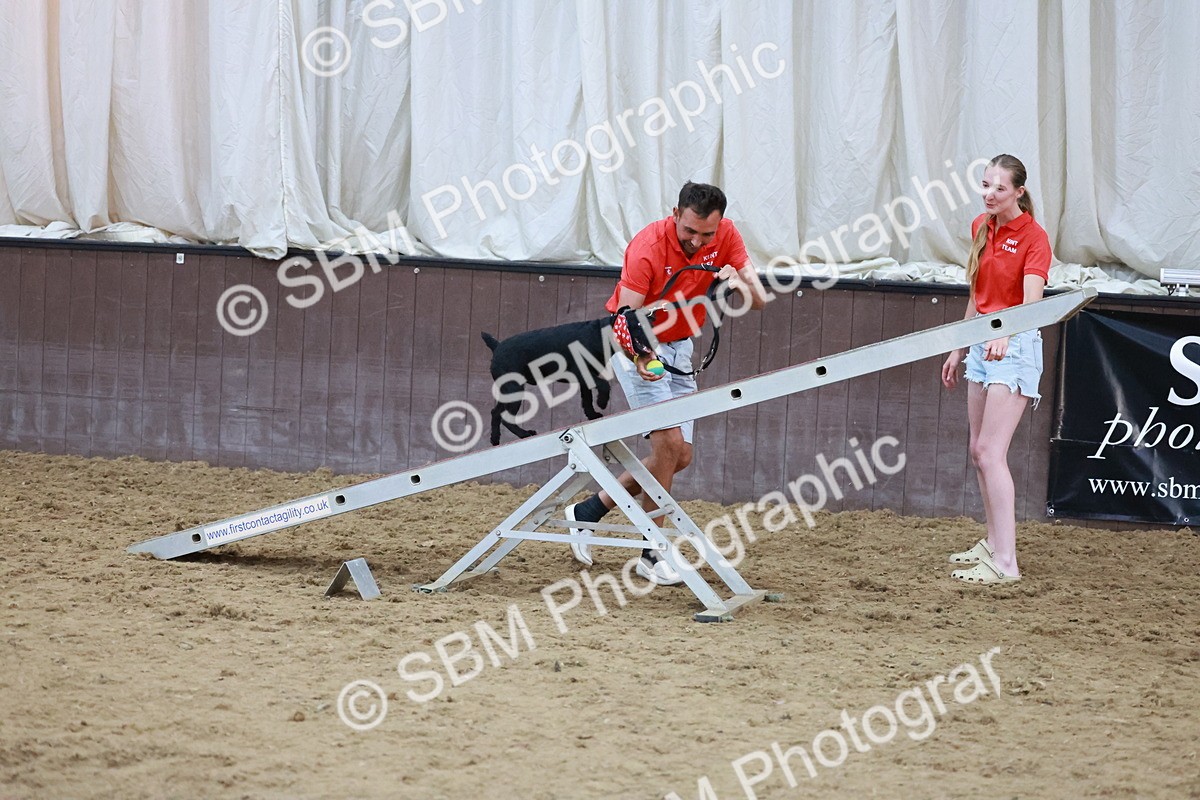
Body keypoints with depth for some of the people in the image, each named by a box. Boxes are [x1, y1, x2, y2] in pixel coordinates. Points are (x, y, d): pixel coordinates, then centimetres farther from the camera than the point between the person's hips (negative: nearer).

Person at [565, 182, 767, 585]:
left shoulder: (726, 235, -13)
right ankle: (650, 553, -10)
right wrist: (640, 359, -49)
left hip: (678, 347, 6)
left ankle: (589, 510, 19)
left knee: (679, 456, 5)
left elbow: (760, 301, -15)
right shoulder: (648, 248, -28)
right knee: (669, 442, -19)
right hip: (635, 346, -6)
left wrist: (741, 283, -38)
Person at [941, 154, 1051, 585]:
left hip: (1015, 346, -8)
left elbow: (1031, 302, -27)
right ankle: (993, 543, 24)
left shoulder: (1033, 237, -14)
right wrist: (959, 349, 22)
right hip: (983, 342, 8)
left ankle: (1005, 563, -17)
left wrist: (1005, 336, -45)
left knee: (991, 452, -15)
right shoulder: (980, 227, 9)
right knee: (979, 451, 12)